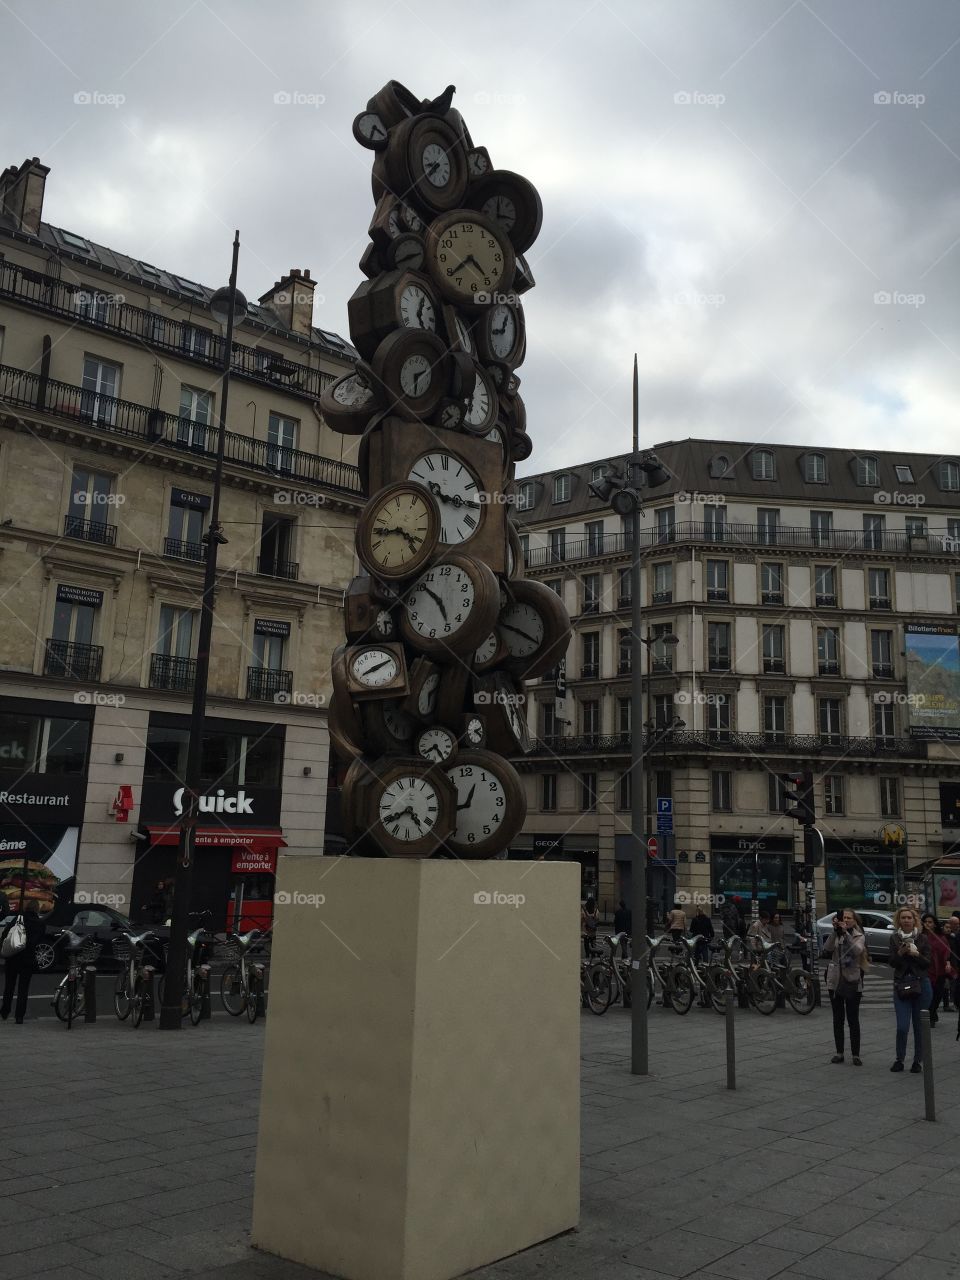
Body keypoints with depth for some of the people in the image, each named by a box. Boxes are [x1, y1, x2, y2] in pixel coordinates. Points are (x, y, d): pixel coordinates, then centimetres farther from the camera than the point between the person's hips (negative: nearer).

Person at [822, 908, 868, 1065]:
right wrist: (835, 931, -19)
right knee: (838, 1019, 9)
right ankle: (839, 1052, 16)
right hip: (835, 981, 2)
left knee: (853, 1020, 1)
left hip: (853, 982, -2)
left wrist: (845, 932, -23)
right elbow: (827, 949, -12)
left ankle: (856, 1054, 7)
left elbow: (857, 950, -19)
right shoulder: (836, 935, 5)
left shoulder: (860, 936, 1)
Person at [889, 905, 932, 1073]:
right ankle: (899, 1060, 10)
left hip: (921, 985, 0)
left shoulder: (922, 938, 1)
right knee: (902, 1026, -6)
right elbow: (892, 963, -2)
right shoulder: (895, 939, 4)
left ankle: (918, 1060, 18)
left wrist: (916, 954, -19)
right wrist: (900, 953, -20)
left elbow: (927, 963, -2)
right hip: (901, 985, 0)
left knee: (919, 1026, 5)